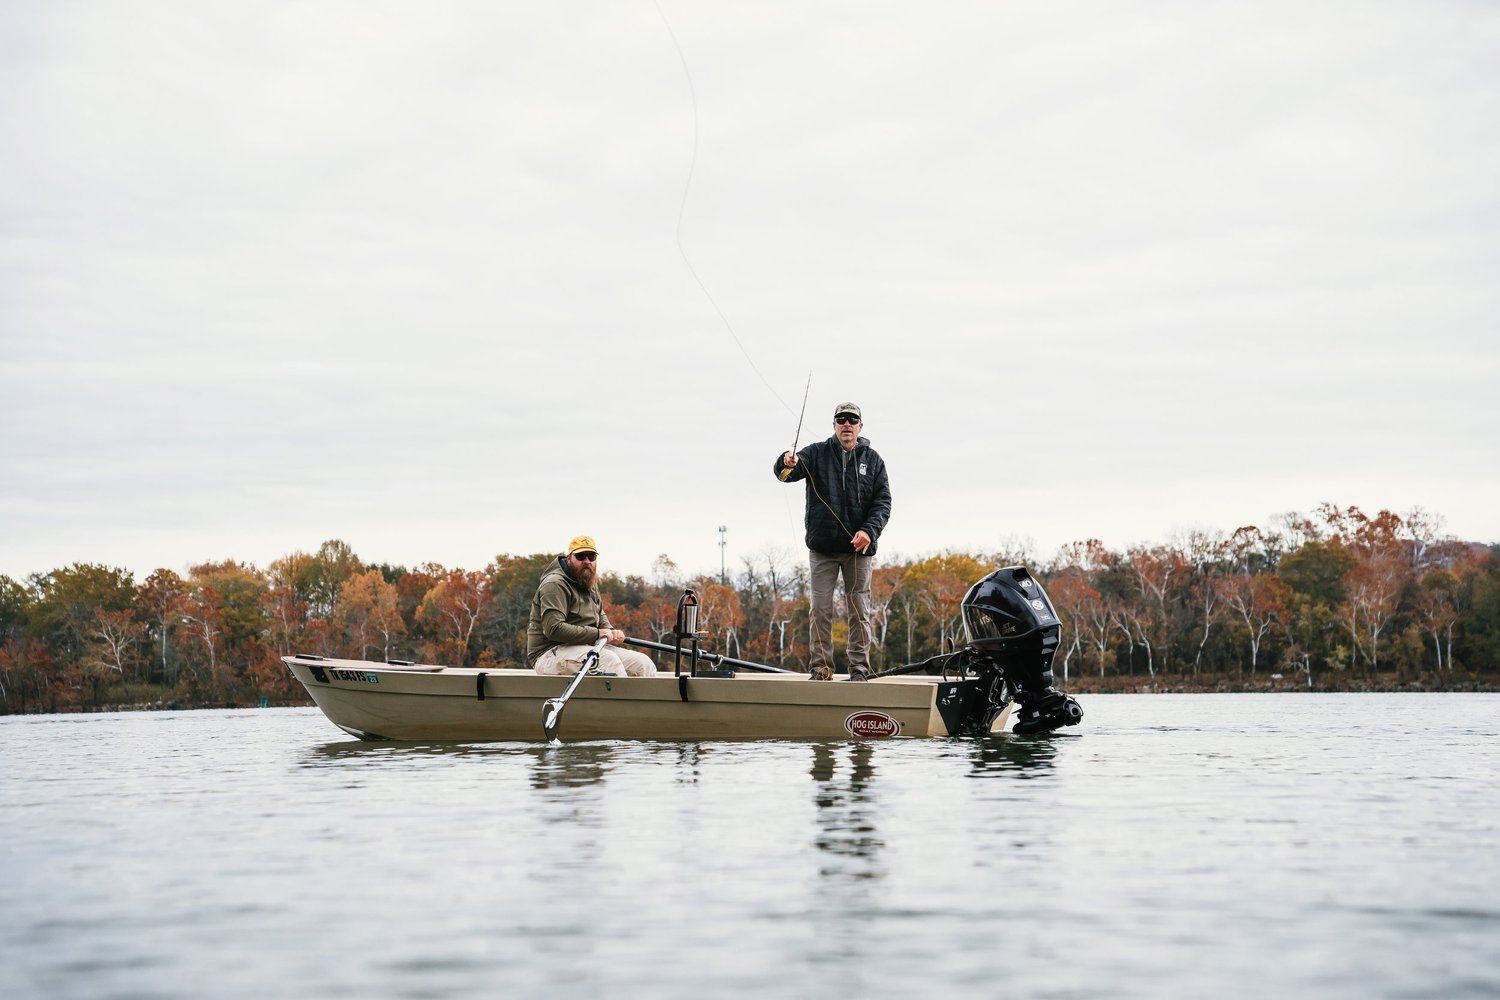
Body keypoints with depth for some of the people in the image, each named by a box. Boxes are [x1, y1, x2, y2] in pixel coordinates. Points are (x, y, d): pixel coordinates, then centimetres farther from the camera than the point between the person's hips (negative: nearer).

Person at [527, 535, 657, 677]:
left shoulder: (591, 585, 18)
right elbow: (554, 629, -24)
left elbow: (600, 615, 33)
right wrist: (597, 634, -20)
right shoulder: (555, 584, -13)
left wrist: (611, 631, 7)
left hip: (588, 648, 9)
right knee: (609, 659, -34)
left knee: (643, 663, -5)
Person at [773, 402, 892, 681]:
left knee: (859, 609, 3)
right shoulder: (817, 453, 3)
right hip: (823, 546, 0)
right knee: (821, 608, 1)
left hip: (859, 547, 0)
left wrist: (869, 530, -15)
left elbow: (883, 502, 2)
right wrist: (787, 463, -38)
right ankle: (821, 666, 6)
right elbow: (786, 473, -12)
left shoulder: (873, 460, 6)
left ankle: (859, 666, 8)